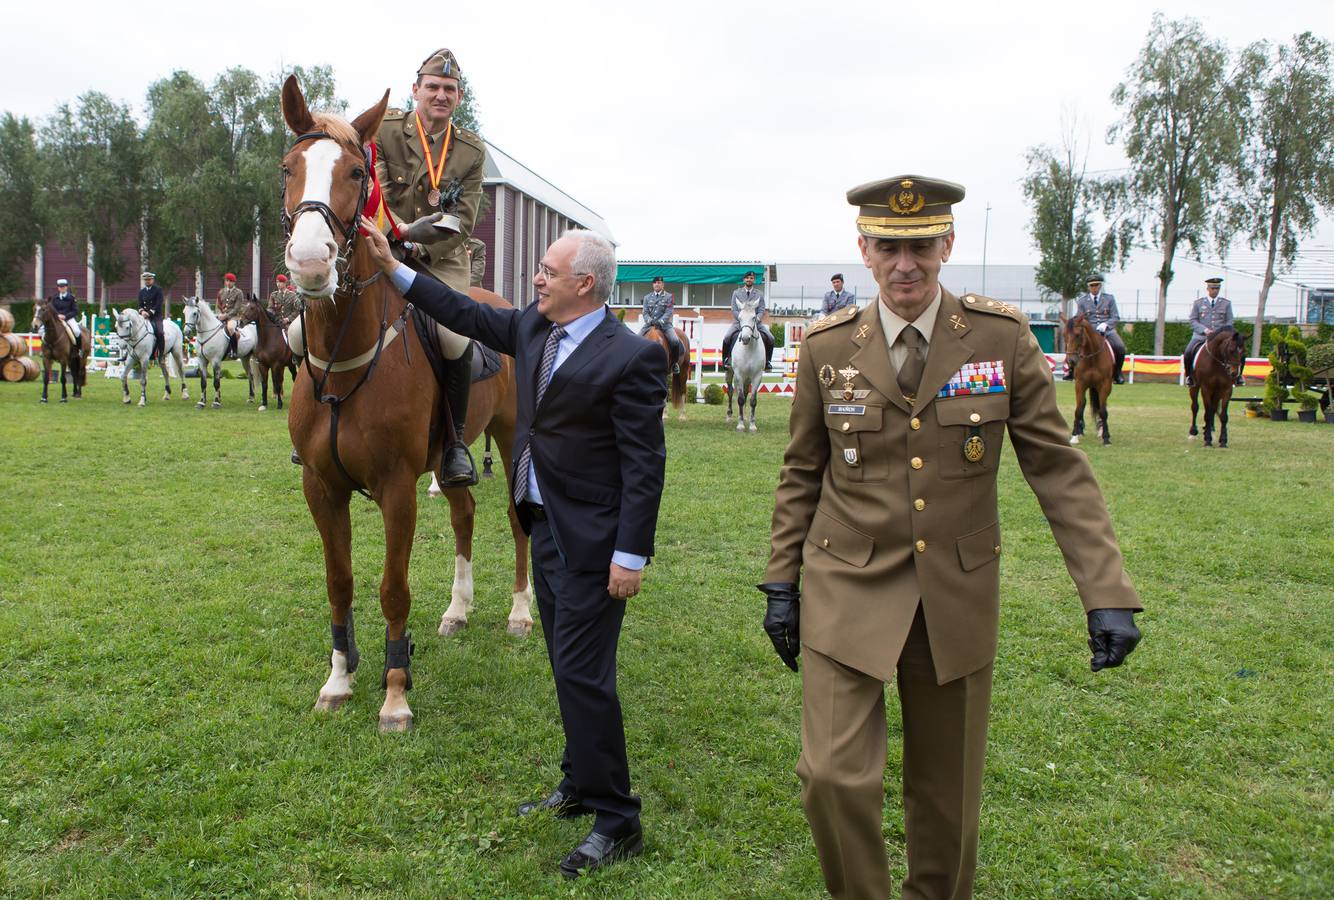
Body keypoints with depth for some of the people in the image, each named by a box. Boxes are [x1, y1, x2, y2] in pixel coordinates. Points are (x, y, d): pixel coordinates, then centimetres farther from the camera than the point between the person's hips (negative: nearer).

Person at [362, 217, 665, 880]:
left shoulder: (630, 358, -18)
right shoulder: (533, 328, 5)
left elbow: (645, 465, -19)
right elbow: (468, 315, 19)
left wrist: (630, 556, -21)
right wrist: (393, 268, 19)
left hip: (590, 541, -9)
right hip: (545, 527, 9)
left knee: (582, 675, -5)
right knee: (568, 668, 19)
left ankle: (616, 820, 10)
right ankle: (580, 786, 35)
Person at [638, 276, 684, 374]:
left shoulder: (669, 297, 4)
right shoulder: (647, 297, 12)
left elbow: (669, 312, -6)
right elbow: (645, 312, 6)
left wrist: (660, 322, -21)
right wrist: (650, 321, -15)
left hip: (664, 324, -3)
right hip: (649, 323, 3)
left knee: (674, 341, -26)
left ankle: (675, 363, -6)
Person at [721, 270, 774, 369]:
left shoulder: (759, 293, 9)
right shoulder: (736, 293, 7)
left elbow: (761, 310, 1)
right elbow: (734, 310, 0)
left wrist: (755, 320, -18)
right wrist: (742, 319, -16)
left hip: (756, 322, 1)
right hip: (739, 322, -1)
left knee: (770, 338, -18)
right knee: (726, 338, -24)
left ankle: (767, 360, 0)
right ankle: (727, 359, -1)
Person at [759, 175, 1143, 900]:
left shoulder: (1002, 337, -4)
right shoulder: (826, 347, -2)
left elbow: (1057, 468, -3)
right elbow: (802, 474, 7)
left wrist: (1109, 593, -10)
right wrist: (781, 581, 5)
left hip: (956, 595, 1)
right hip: (848, 591, 0)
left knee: (947, 788, 13)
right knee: (834, 775, -9)